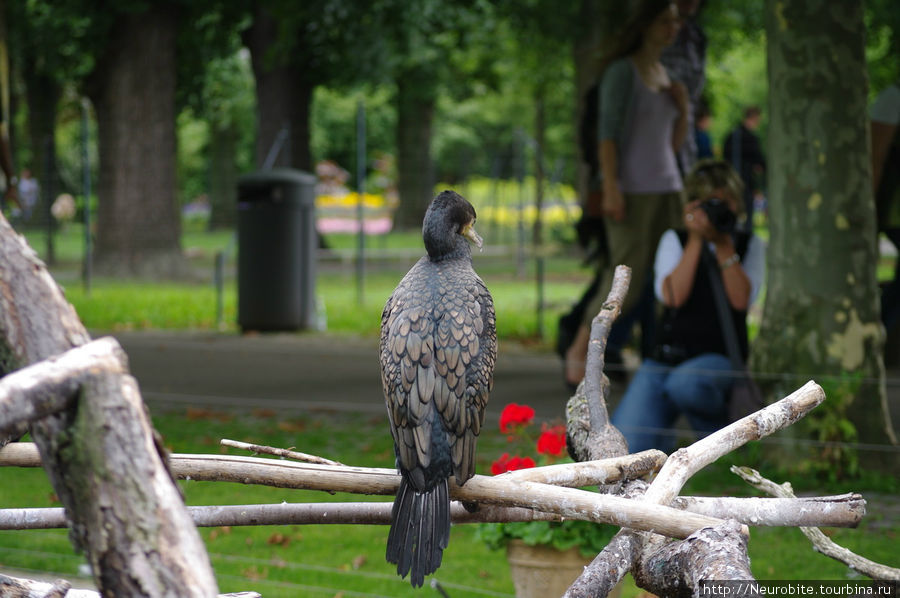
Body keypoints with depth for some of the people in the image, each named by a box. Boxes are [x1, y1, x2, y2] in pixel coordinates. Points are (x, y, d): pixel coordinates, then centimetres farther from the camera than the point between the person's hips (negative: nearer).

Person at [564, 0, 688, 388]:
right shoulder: (621, 71, -4)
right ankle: (579, 351, 2)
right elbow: (607, 132, -10)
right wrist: (610, 187, -18)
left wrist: (683, 106, 3)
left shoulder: (664, 76, 17)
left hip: (667, 188, 7)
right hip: (632, 189, -7)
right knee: (628, 278, -11)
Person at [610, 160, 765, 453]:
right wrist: (696, 241, -11)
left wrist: (724, 245, -12)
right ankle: (663, 440, 12)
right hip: (667, 356, 1)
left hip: (719, 359, -1)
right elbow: (673, 296, -9)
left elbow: (740, 300, -9)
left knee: (684, 384, -40)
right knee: (624, 448, -22)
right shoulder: (675, 240, 8)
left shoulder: (750, 246, 8)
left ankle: (721, 431, -9)